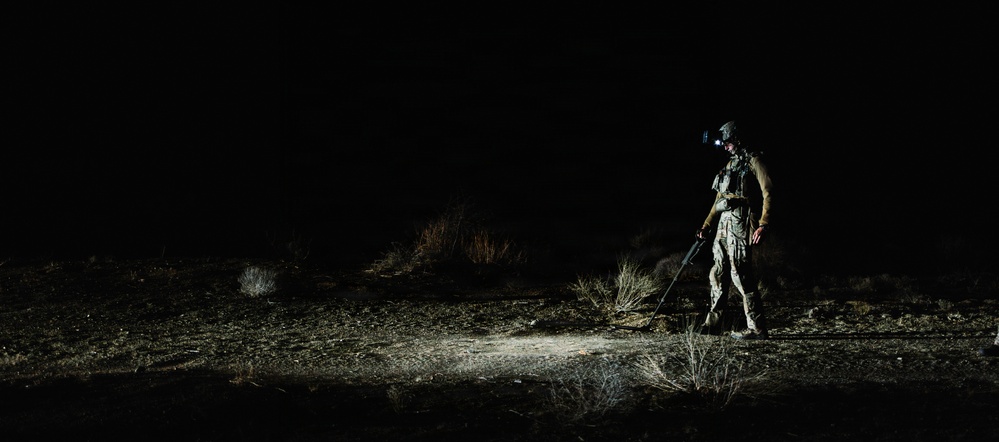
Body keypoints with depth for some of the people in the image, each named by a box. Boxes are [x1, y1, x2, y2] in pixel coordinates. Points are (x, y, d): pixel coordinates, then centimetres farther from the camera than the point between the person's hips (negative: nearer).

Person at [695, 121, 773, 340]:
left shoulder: (753, 160, -3)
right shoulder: (731, 163, 23)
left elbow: (767, 192, -12)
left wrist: (763, 224, -21)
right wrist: (706, 225, 24)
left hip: (740, 222, -9)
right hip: (724, 223, 9)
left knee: (740, 273, -12)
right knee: (719, 274, 10)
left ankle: (757, 328, -9)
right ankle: (712, 324, 17)